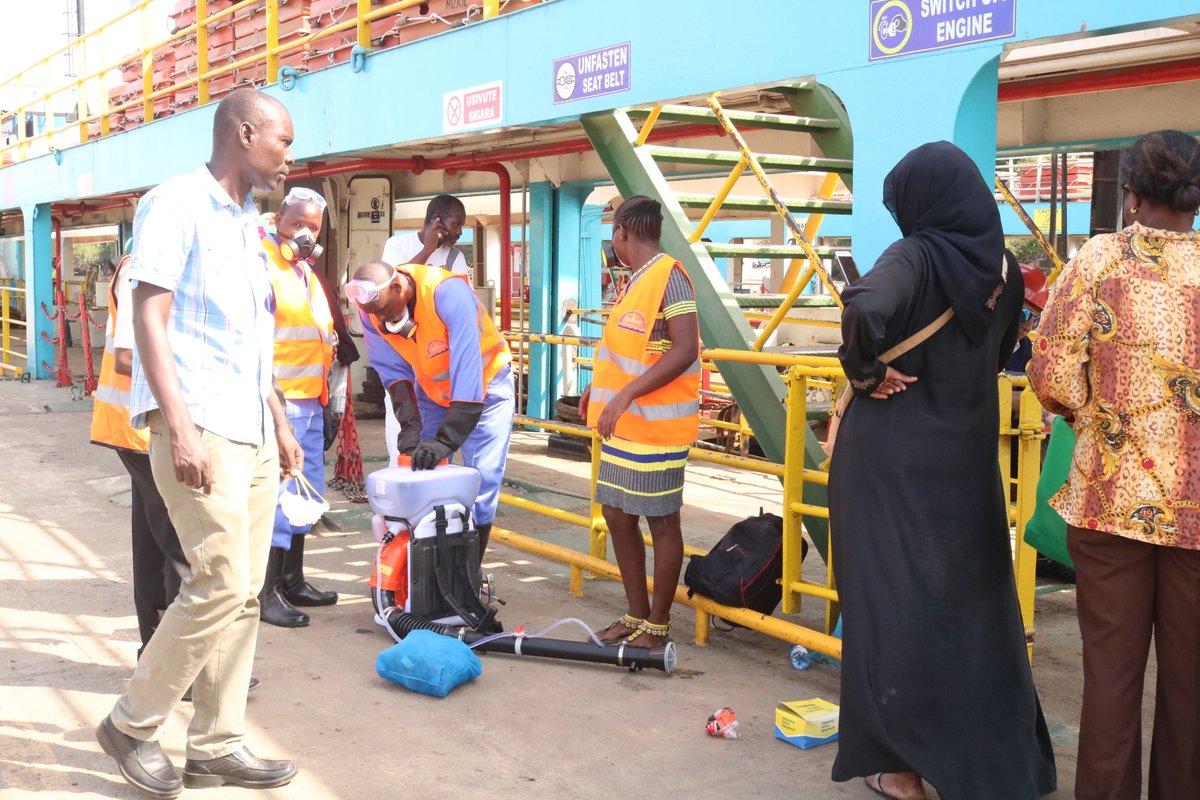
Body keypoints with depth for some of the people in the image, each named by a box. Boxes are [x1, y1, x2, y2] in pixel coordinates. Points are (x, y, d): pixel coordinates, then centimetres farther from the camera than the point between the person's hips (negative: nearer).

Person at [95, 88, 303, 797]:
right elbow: (149, 319, -14)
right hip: (199, 427, -8)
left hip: (254, 434, 8)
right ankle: (132, 723, 9)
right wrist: (180, 429, -22)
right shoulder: (176, 204, -6)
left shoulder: (248, 223, 19)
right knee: (222, 585, -11)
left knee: (243, 595, 7)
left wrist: (281, 425, 20)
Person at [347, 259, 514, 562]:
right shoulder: (371, 311, -19)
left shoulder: (448, 293, -37)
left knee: (481, 480, -10)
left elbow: (466, 370, -40)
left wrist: (446, 439, -43)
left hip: (484, 387, -5)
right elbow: (394, 372, -14)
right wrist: (409, 427, -28)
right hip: (431, 391, 5)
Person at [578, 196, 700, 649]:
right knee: (618, 515, 13)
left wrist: (626, 395, -25)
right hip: (625, 424, 10)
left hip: (657, 425, -10)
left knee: (661, 523, 2)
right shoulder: (637, 280, 14)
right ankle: (637, 615, 26)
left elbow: (684, 351, -22)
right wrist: (600, 389, 18)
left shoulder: (669, 276, -14)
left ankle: (658, 626, 14)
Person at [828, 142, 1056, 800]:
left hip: (894, 455, -6)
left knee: (894, 596, 4)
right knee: (972, 599, 16)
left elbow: (864, 307, -35)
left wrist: (864, 370, -19)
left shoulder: (917, 256, -15)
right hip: (968, 455, 6)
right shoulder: (1002, 266, 4)